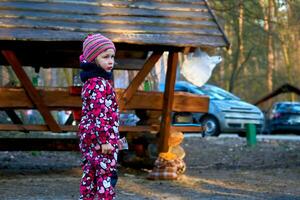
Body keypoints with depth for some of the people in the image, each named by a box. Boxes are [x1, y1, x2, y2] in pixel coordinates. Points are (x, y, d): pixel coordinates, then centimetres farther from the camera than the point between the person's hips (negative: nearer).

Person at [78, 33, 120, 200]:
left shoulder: (90, 82, 15)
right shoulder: (100, 83, -16)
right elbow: (99, 114, -22)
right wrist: (105, 140, -23)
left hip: (88, 136, 10)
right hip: (100, 137, -10)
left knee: (89, 174, 13)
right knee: (106, 175, -7)